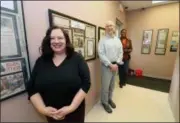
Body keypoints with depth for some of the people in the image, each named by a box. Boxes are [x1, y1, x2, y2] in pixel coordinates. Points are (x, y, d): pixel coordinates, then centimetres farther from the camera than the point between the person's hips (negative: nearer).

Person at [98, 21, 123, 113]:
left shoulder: (118, 40, 10)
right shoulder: (103, 40, -7)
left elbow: (121, 52, 8)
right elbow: (101, 54, -15)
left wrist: (116, 64, -5)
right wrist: (110, 65, -17)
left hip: (115, 65, 5)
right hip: (106, 66, -5)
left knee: (112, 84, 17)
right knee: (105, 85, 3)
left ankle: (110, 99, 38)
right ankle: (104, 102, 25)